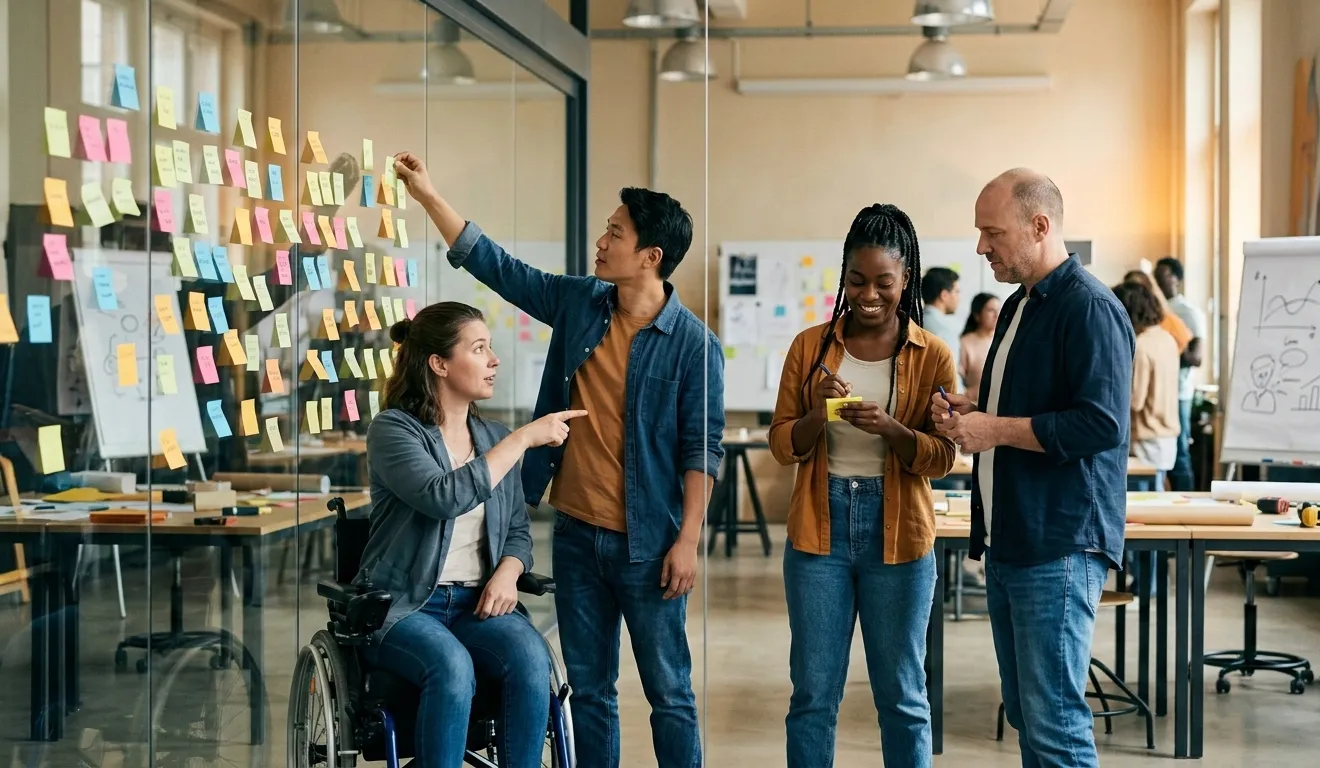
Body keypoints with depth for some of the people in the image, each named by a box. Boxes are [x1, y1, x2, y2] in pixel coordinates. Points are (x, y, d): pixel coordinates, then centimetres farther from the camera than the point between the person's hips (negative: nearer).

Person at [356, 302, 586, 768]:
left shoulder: (494, 439, 11)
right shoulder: (394, 430, -6)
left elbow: (517, 531, 16)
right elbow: (445, 498, -24)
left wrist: (507, 573, -7)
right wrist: (524, 438, -20)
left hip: (479, 604, 4)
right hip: (405, 606, -4)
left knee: (530, 657, -28)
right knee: (452, 666, -35)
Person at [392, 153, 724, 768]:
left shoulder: (693, 343, -12)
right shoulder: (578, 303, 3)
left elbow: (701, 448, -11)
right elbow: (492, 263, 9)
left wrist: (688, 540, -15)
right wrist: (427, 195, 8)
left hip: (646, 544, -5)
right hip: (575, 533, 6)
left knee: (669, 692, 3)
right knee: (589, 688, 13)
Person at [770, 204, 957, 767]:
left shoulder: (932, 356, 0)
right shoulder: (810, 346, 4)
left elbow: (941, 457, -3)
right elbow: (782, 445, 4)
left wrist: (889, 429, -22)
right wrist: (818, 416, -17)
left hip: (897, 535, -1)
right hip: (820, 529, 1)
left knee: (901, 694, 7)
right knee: (813, 694, 5)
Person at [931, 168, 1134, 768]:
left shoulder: (1090, 309, -13)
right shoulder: (1019, 306, 17)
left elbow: (1101, 424, -22)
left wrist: (994, 430, -17)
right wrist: (968, 411, 8)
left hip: (1058, 546, -10)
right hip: (1008, 540, 10)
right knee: (1023, 712, 14)